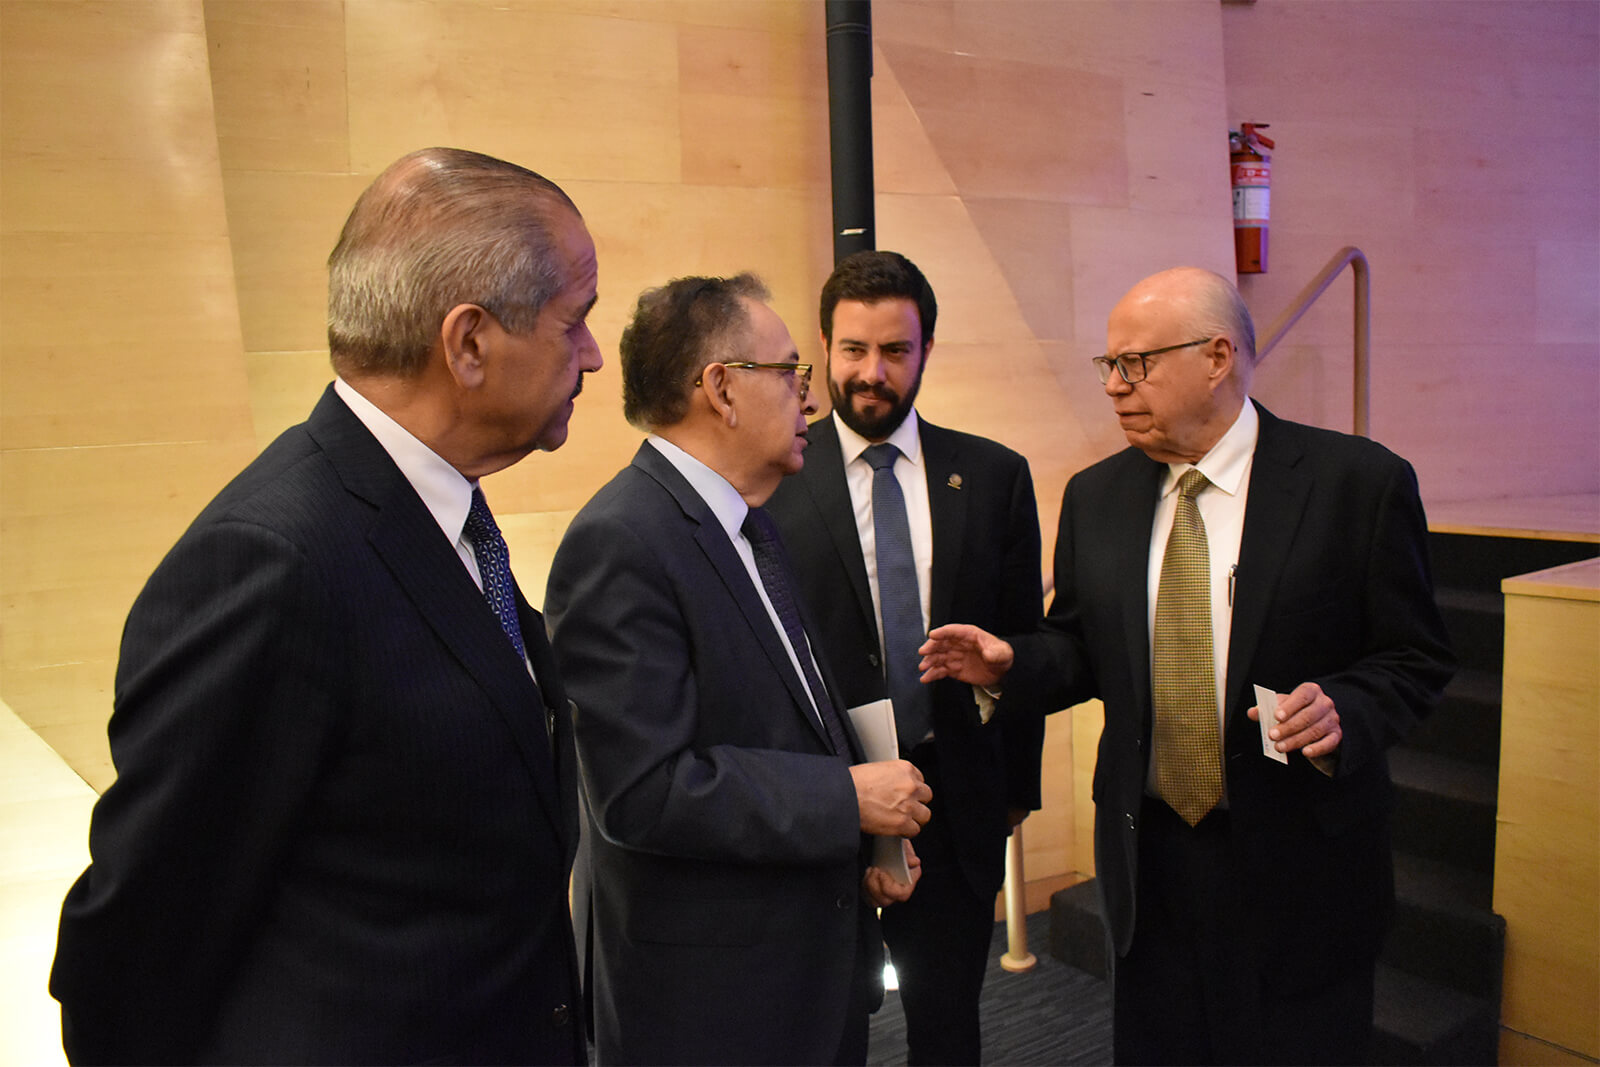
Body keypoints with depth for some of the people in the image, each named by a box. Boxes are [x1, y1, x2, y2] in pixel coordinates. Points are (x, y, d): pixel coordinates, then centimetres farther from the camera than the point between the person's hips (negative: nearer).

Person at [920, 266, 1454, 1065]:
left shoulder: (1358, 481, -8)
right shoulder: (1094, 497, 4)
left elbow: (1415, 657, -4)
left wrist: (1344, 709, -23)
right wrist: (1011, 661, -10)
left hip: (1298, 859, -3)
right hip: (1149, 854, 3)